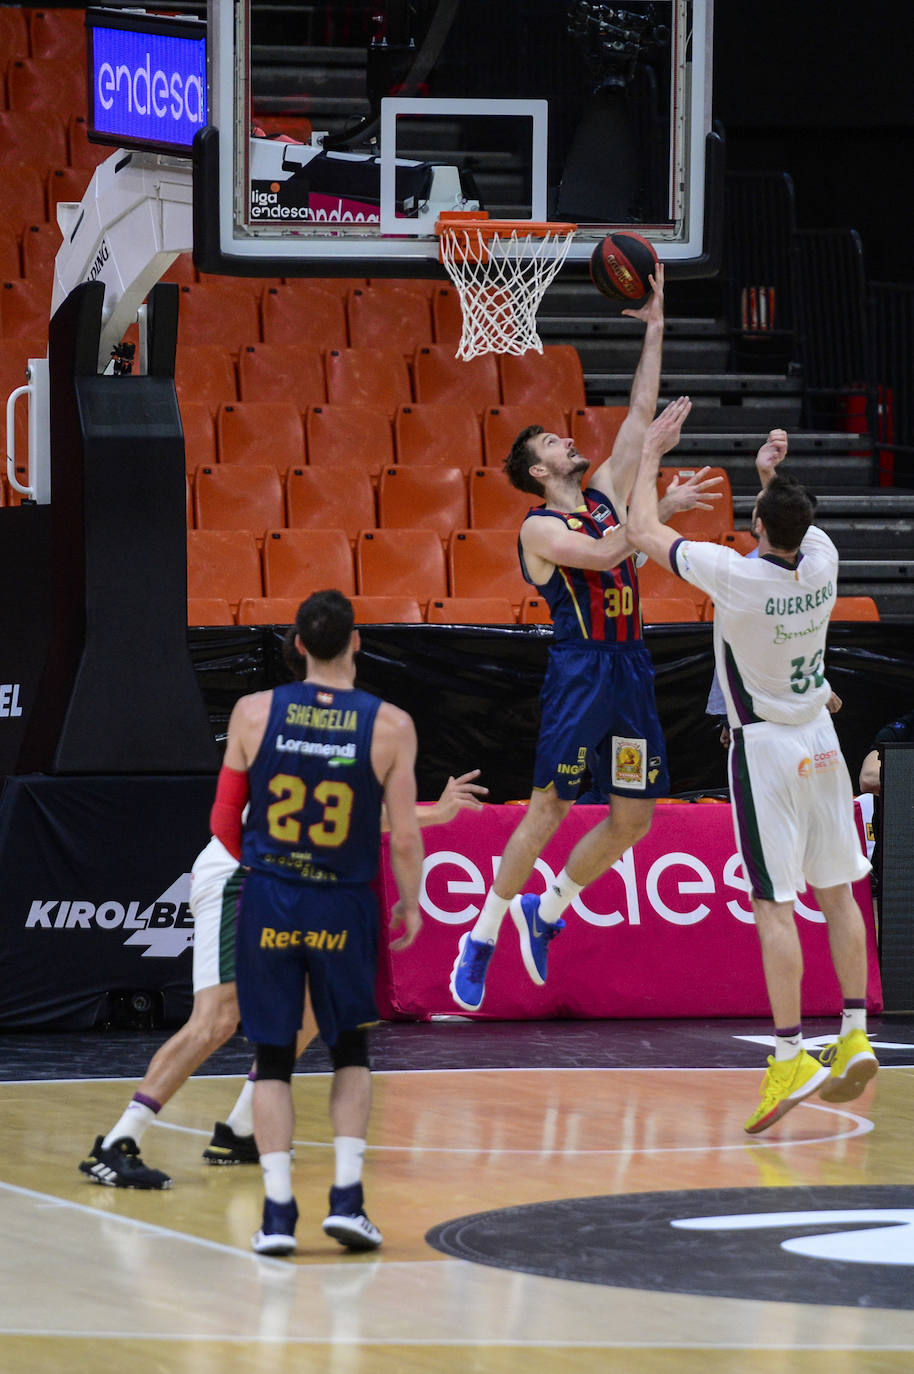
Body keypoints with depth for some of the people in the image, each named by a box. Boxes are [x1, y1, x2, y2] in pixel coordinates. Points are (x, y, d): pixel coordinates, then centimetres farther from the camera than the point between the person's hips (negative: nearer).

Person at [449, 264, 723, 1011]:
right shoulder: (540, 528, -6)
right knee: (550, 806, -8)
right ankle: (481, 938, -1)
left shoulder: (606, 496, 14)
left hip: (630, 669, 7)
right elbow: (602, 555, -24)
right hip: (581, 668, -7)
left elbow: (640, 414, 13)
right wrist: (662, 506, -23)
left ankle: (546, 908, 23)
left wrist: (655, 327, 10)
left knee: (633, 816, 6)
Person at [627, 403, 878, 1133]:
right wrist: (773, 476, 13)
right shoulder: (821, 559, -7)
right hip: (820, 739, 6)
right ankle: (855, 1037, 16)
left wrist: (652, 453, 2)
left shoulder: (736, 576, -22)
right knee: (837, 892, 12)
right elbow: (796, 528, 22)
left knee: (774, 904, -6)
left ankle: (791, 1056, -10)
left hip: (765, 748, -6)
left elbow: (644, 531, -9)